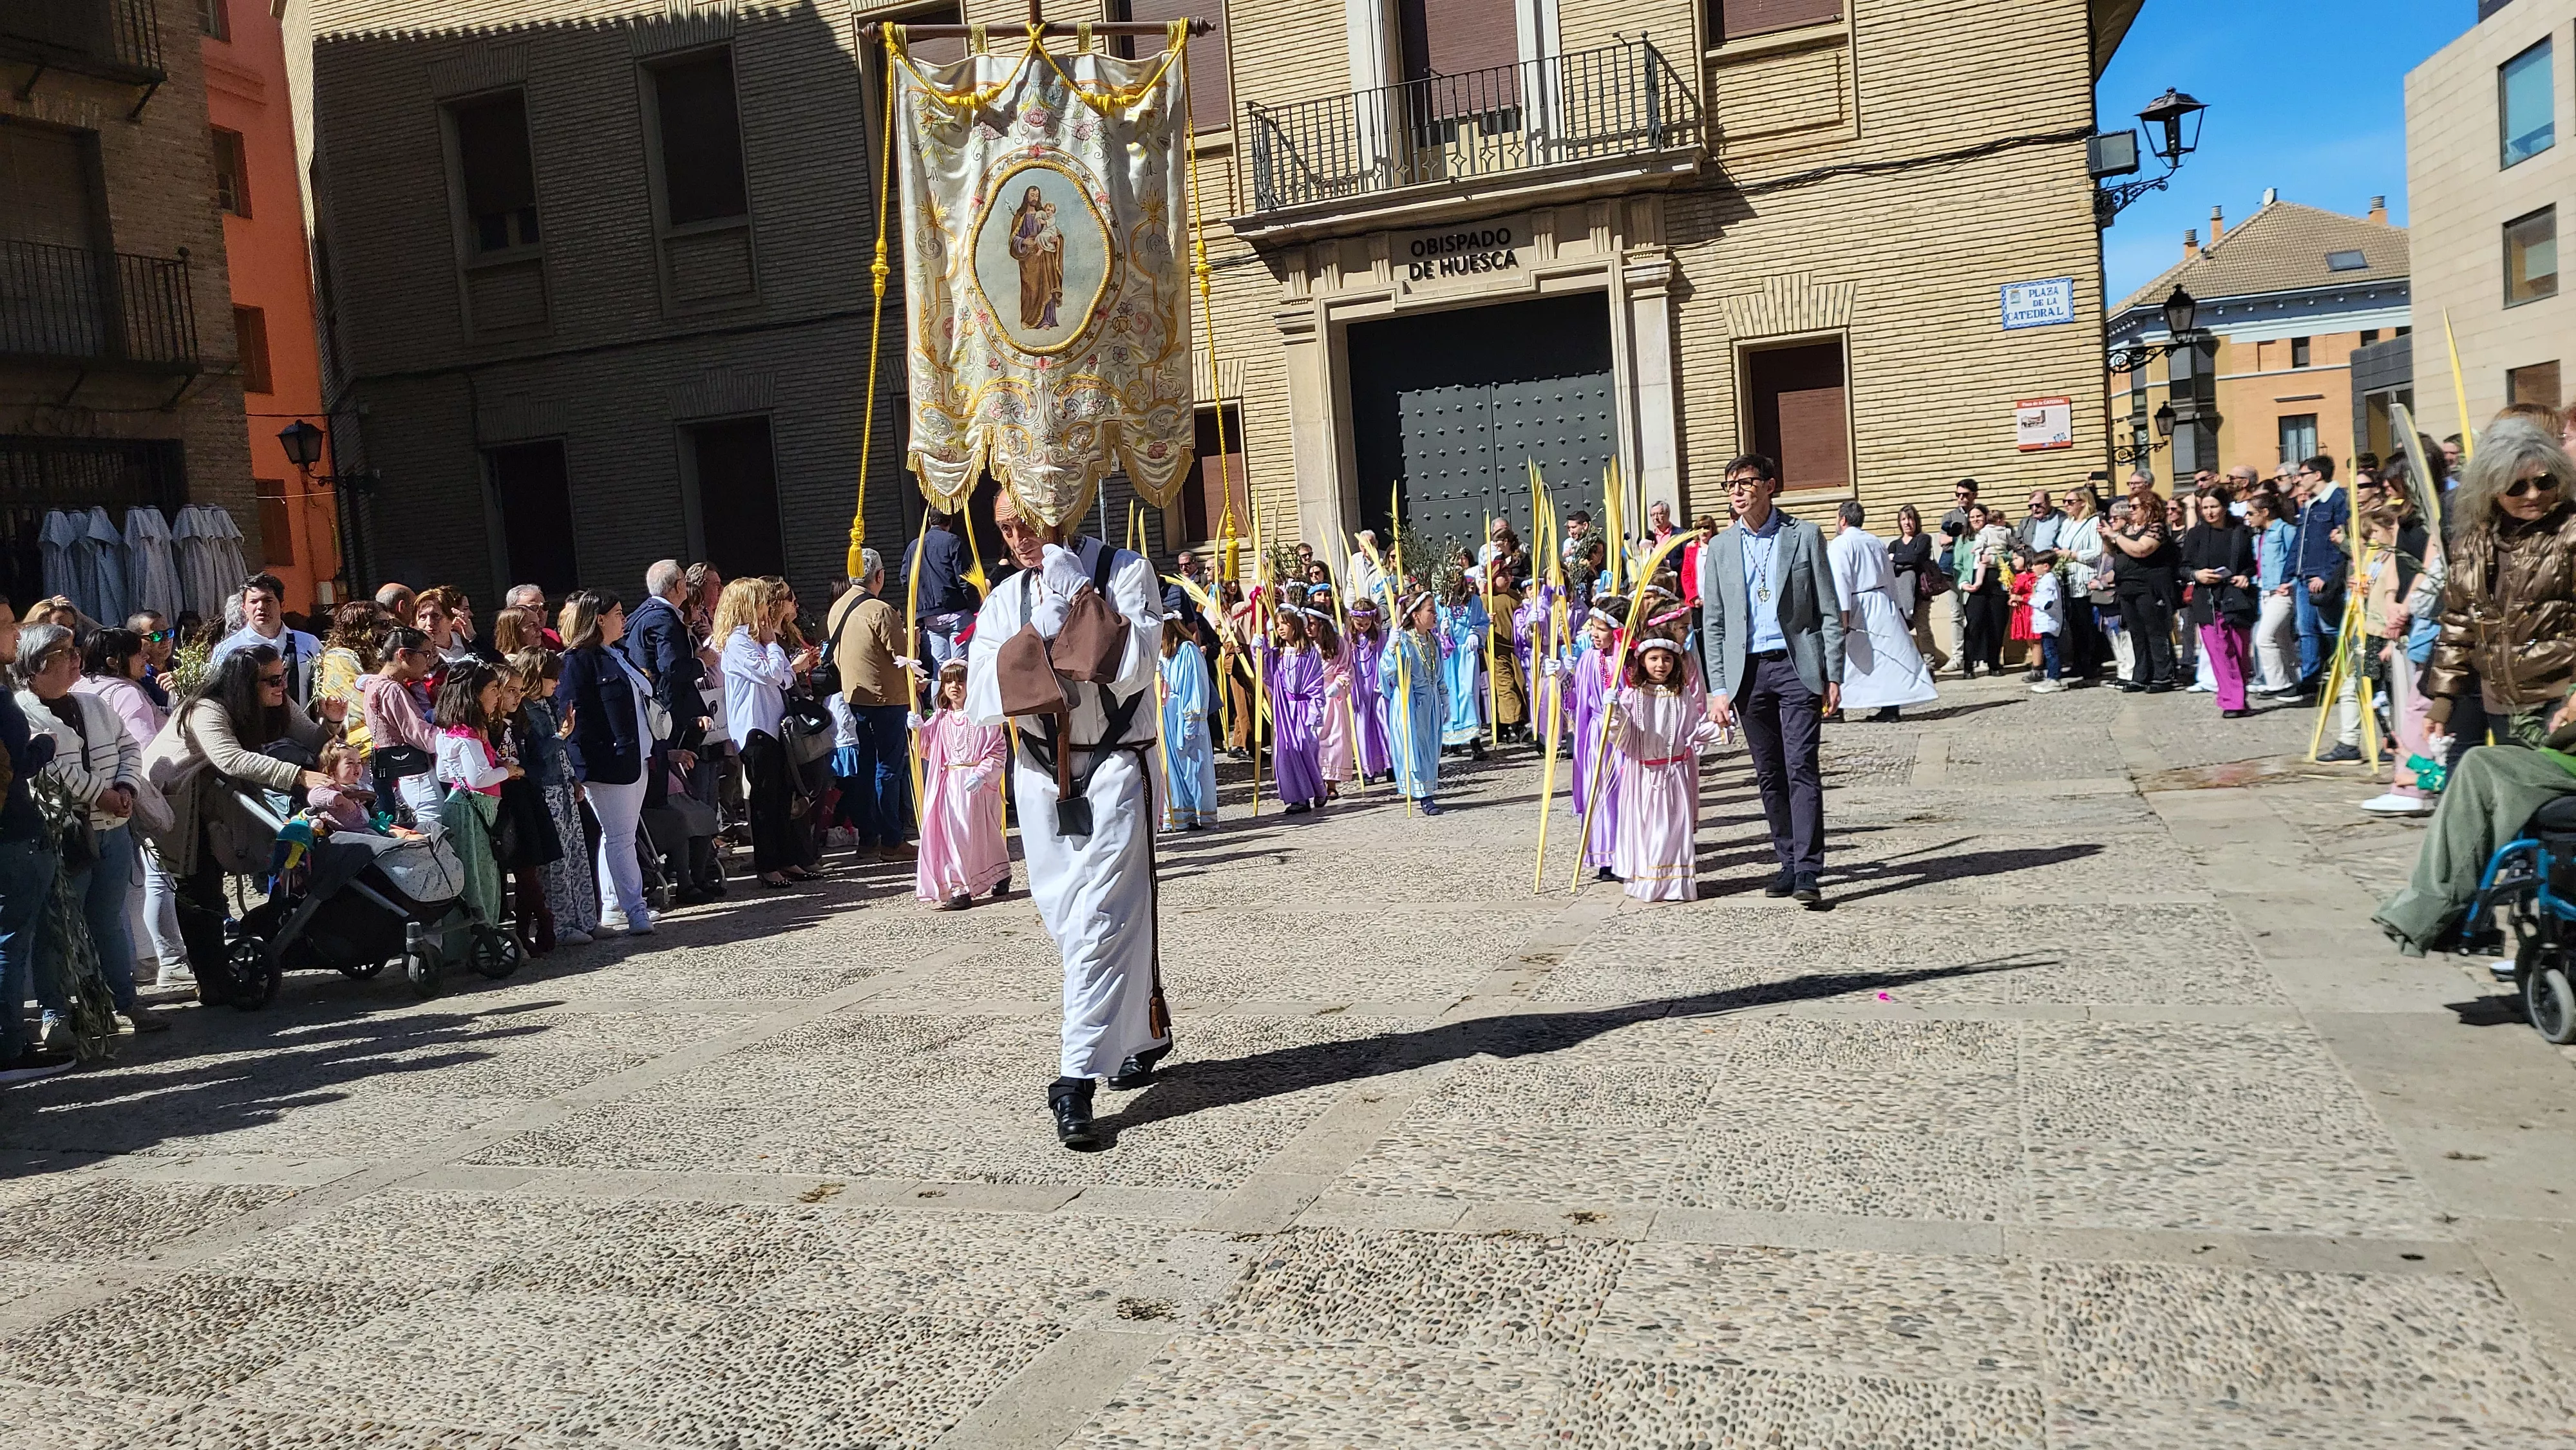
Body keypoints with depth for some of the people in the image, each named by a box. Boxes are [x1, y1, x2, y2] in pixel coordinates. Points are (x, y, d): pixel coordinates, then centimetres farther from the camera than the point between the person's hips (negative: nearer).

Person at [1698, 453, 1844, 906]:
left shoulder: (1804, 536, 3)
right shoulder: (1720, 548, 10)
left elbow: (1830, 610, 2)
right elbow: (1713, 623, 9)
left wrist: (1833, 677, -4)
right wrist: (1718, 689, 2)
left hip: (1797, 666, -3)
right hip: (1747, 671, 3)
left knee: (1801, 768, -10)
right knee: (1769, 775, 8)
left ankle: (1807, 873, -12)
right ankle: (1789, 863, 18)